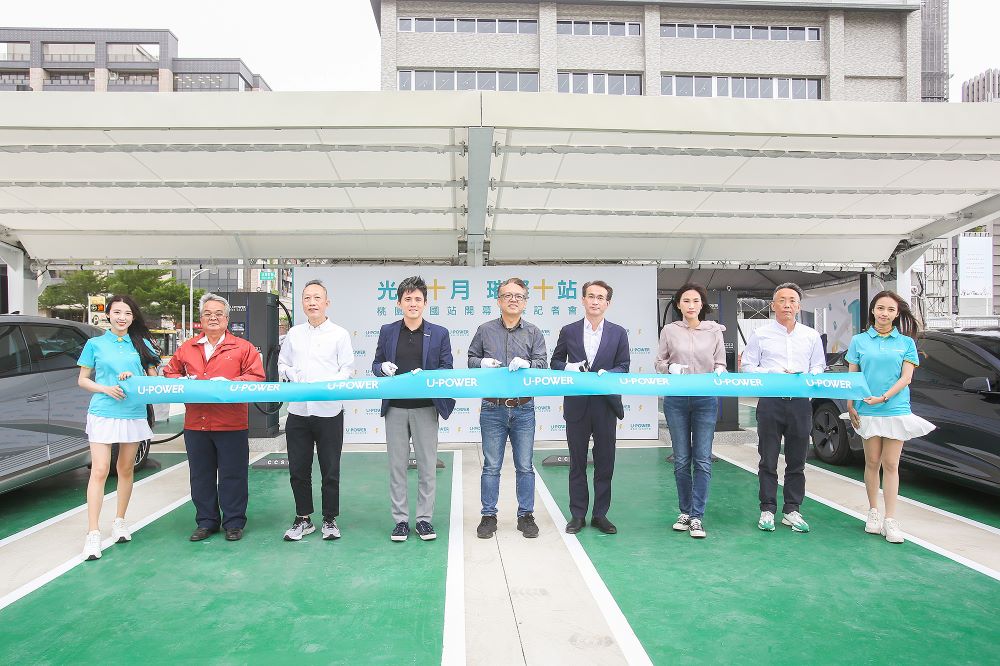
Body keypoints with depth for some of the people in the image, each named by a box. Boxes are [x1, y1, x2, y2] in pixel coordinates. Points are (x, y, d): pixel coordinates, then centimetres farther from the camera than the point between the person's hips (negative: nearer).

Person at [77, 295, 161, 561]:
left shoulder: (142, 344, 7)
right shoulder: (95, 344, 4)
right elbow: (83, 380, 7)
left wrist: (134, 379, -11)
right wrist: (105, 389, -10)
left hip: (134, 414, 2)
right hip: (102, 414, -2)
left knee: (126, 469, 11)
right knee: (100, 471, -8)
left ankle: (120, 522, 25)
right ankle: (93, 533, -5)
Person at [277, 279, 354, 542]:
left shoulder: (340, 334, 1)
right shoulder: (294, 333, 12)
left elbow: (347, 370, -2)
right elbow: (282, 364, 16)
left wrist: (327, 385, -18)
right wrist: (292, 375, -5)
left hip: (329, 410, -3)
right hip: (297, 411, 3)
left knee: (330, 471, 6)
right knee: (298, 469, 9)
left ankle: (330, 519, 21)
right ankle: (303, 518, 25)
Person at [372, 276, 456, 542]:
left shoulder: (439, 333, 2)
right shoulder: (387, 331, 7)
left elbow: (447, 369, 1)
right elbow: (376, 365, 12)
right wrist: (383, 367, -11)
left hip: (426, 408, -1)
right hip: (395, 408, 1)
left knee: (427, 466, 5)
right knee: (397, 466, 7)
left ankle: (424, 519, 19)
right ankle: (400, 520, 19)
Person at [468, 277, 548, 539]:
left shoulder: (533, 333, 6)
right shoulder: (485, 330, 6)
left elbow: (543, 364, -1)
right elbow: (470, 359, 13)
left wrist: (527, 363, -22)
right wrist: (482, 363, -9)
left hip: (523, 409, 1)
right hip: (492, 409, 0)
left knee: (525, 466, 8)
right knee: (491, 466, 7)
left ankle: (526, 515, 22)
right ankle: (488, 515, 19)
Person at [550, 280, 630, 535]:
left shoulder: (618, 333, 4)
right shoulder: (568, 331, 4)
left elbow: (624, 367, 2)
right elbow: (555, 362, 9)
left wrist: (607, 374, -17)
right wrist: (568, 368, -12)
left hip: (606, 404, 0)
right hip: (576, 405, 0)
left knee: (605, 462, 7)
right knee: (577, 462, 8)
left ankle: (600, 514, 20)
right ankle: (578, 515, 19)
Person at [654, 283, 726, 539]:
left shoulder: (714, 330, 6)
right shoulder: (669, 331, 4)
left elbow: (721, 363, 8)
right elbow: (659, 362, 8)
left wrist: (718, 372, -14)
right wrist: (670, 368, -13)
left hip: (706, 400, 0)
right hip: (676, 400, 0)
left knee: (703, 459, -2)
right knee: (681, 460, 7)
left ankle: (697, 516, 5)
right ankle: (685, 511, 21)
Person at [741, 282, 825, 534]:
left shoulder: (811, 336, 12)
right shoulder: (760, 334, 4)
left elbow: (819, 366, 13)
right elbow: (747, 366, 2)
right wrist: (773, 374, -12)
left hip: (800, 402, 3)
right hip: (770, 402, -2)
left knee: (797, 461, 8)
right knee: (768, 460, 2)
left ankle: (792, 511, 18)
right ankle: (767, 510, 11)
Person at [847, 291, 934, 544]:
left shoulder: (906, 343, 5)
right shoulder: (859, 341, 6)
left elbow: (906, 378, -2)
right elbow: (852, 377, 7)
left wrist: (883, 397, -15)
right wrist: (850, 406, -1)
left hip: (896, 411, 0)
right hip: (867, 411, 0)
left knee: (891, 465, 1)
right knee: (872, 462, 8)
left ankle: (890, 520, 5)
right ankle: (873, 512, 20)